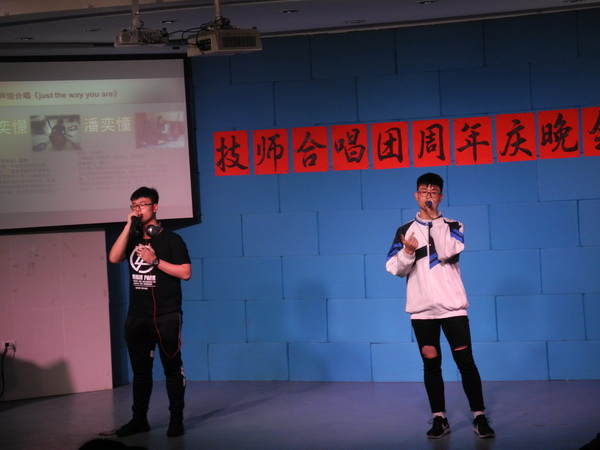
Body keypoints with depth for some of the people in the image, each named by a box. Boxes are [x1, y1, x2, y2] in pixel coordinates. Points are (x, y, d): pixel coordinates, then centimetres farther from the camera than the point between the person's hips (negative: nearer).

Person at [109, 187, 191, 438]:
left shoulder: (171, 239, -1)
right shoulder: (132, 239, 12)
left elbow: (185, 273, -9)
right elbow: (114, 258, -6)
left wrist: (155, 260, -14)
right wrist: (129, 226, -8)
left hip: (166, 316, -5)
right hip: (137, 316, 5)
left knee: (172, 367, -1)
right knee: (140, 369, 10)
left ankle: (176, 419, 4)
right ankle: (139, 419, 16)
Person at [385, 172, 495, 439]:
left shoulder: (453, 226, 5)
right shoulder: (404, 230, 8)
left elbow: (448, 252, -14)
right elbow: (395, 269, 0)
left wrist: (435, 219, -14)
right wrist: (407, 252, -19)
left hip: (451, 306, -2)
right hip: (421, 308, 2)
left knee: (465, 361, -5)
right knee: (431, 363, 4)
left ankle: (479, 417, -1)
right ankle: (439, 419, 11)